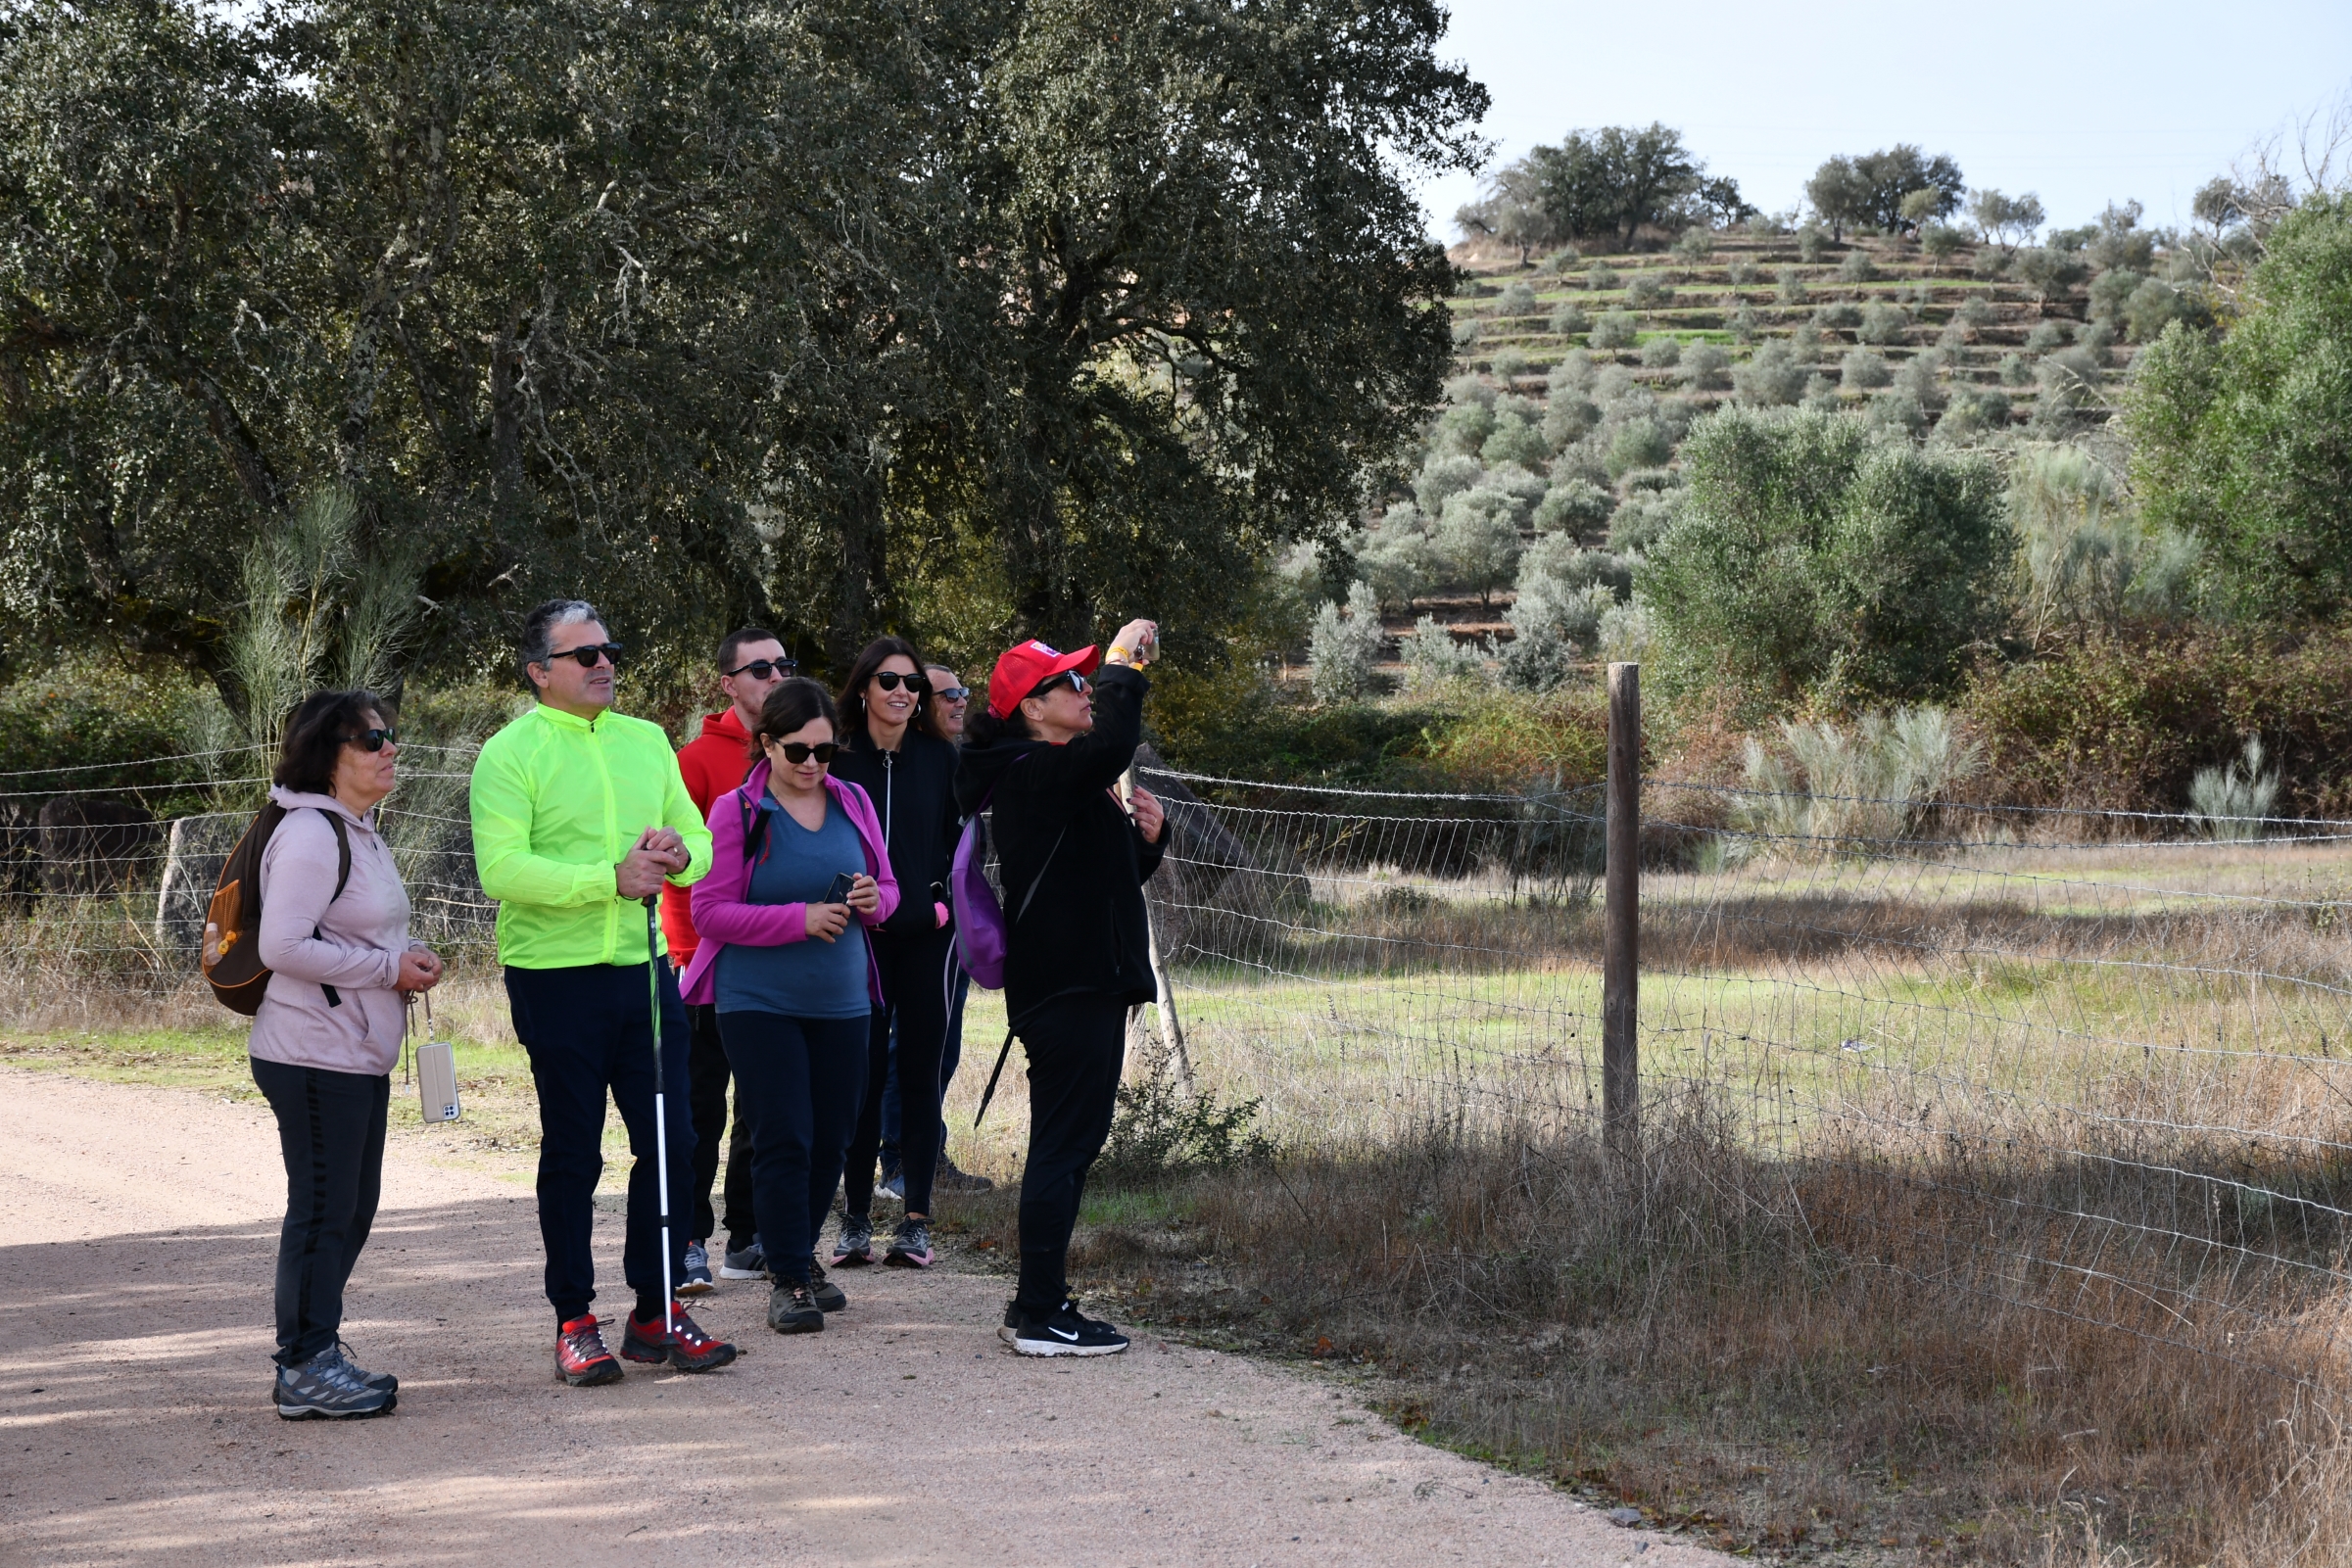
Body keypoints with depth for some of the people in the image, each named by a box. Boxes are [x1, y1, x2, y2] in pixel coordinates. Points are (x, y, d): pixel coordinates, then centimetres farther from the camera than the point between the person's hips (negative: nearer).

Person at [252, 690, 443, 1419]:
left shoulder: (359, 832, 16)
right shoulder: (310, 834, -16)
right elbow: (284, 945, -23)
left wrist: (409, 956, 7)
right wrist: (390, 968, -18)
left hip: (360, 1055, 10)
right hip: (315, 1055, -10)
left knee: (352, 1207, 14)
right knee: (323, 1209, -6)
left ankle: (315, 1354, 23)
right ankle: (306, 1371, 0)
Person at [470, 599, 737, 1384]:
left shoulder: (647, 741, 13)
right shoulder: (511, 753, -5)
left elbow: (700, 839, 14)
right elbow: (502, 868, -17)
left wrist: (680, 854, -10)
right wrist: (612, 879, -22)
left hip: (644, 967, 5)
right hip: (556, 975, -5)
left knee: (671, 1142, 5)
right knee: (572, 1154, 3)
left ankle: (657, 1312, 16)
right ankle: (574, 1322, 12)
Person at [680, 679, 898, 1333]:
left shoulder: (854, 803, 7)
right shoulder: (736, 812, -6)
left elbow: (888, 888, 16)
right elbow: (709, 911, -10)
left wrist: (873, 899, -9)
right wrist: (800, 918, -19)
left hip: (841, 1002, 5)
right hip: (759, 1002, -4)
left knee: (830, 1140, 9)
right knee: (783, 1140, -7)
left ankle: (802, 1255, 28)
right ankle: (788, 1280, 0)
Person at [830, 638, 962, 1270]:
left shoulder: (939, 757, 6)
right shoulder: (838, 760, 1)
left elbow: (959, 837, 8)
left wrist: (946, 902, -4)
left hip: (927, 936, 1)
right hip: (860, 935, -1)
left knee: (920, 1072, 3)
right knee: (863, 1074, -1)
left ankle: (916, 1218, 8)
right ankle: (856, 1218, 6)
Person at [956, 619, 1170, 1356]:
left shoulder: (1066, 779, 18)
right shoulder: (1031, 775, -14)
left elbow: (1118, 871, 26)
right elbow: (1112, 745, -34)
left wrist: (1147, 835, 5)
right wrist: (1124, 665, -21)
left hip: (1091, 979, 11)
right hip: (1065, 986, -11)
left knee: (1071, 1142, 14)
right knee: (1064, 1144, -9)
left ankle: (1038, 1301, 20)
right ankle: (1041, 1315, -7)